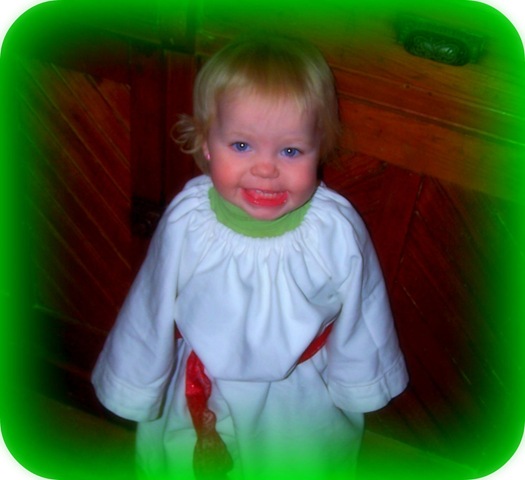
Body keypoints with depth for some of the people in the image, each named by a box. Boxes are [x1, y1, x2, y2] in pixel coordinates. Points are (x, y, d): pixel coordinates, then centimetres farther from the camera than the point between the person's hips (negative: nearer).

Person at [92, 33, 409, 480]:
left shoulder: (338, 230, -29)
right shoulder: (185, 221, -27)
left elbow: (360, 317, -10)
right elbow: (150, 312, -12)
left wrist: (360, 387, 5)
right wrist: (134, 389, 1)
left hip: (303, 393, 0)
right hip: (200, 392, 1)